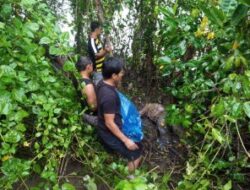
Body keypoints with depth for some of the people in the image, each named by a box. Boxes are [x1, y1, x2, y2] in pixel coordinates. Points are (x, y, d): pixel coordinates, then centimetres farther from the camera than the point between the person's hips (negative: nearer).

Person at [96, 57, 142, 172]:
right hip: (110, 133, -9)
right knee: (136, 154, 8)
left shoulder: (102, 84, -6)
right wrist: (126, 140, -21)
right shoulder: (109, 95, -35)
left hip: (103, 130, 9)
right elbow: (109, 123, -28)